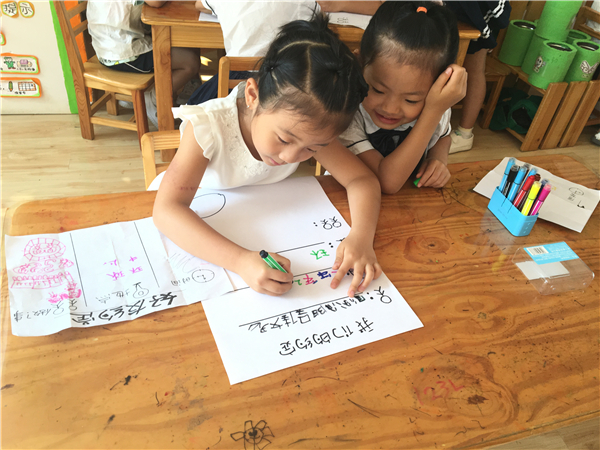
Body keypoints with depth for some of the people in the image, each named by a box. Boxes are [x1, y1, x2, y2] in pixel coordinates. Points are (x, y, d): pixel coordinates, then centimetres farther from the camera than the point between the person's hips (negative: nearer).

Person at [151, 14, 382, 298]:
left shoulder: (308, 125, -20)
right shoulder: (208, 126, -32)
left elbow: (362, 180, -18)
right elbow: (166, 210, -39)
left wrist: (361, 237, -38)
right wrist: (240, 260, -53)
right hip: (199, 229, -3)